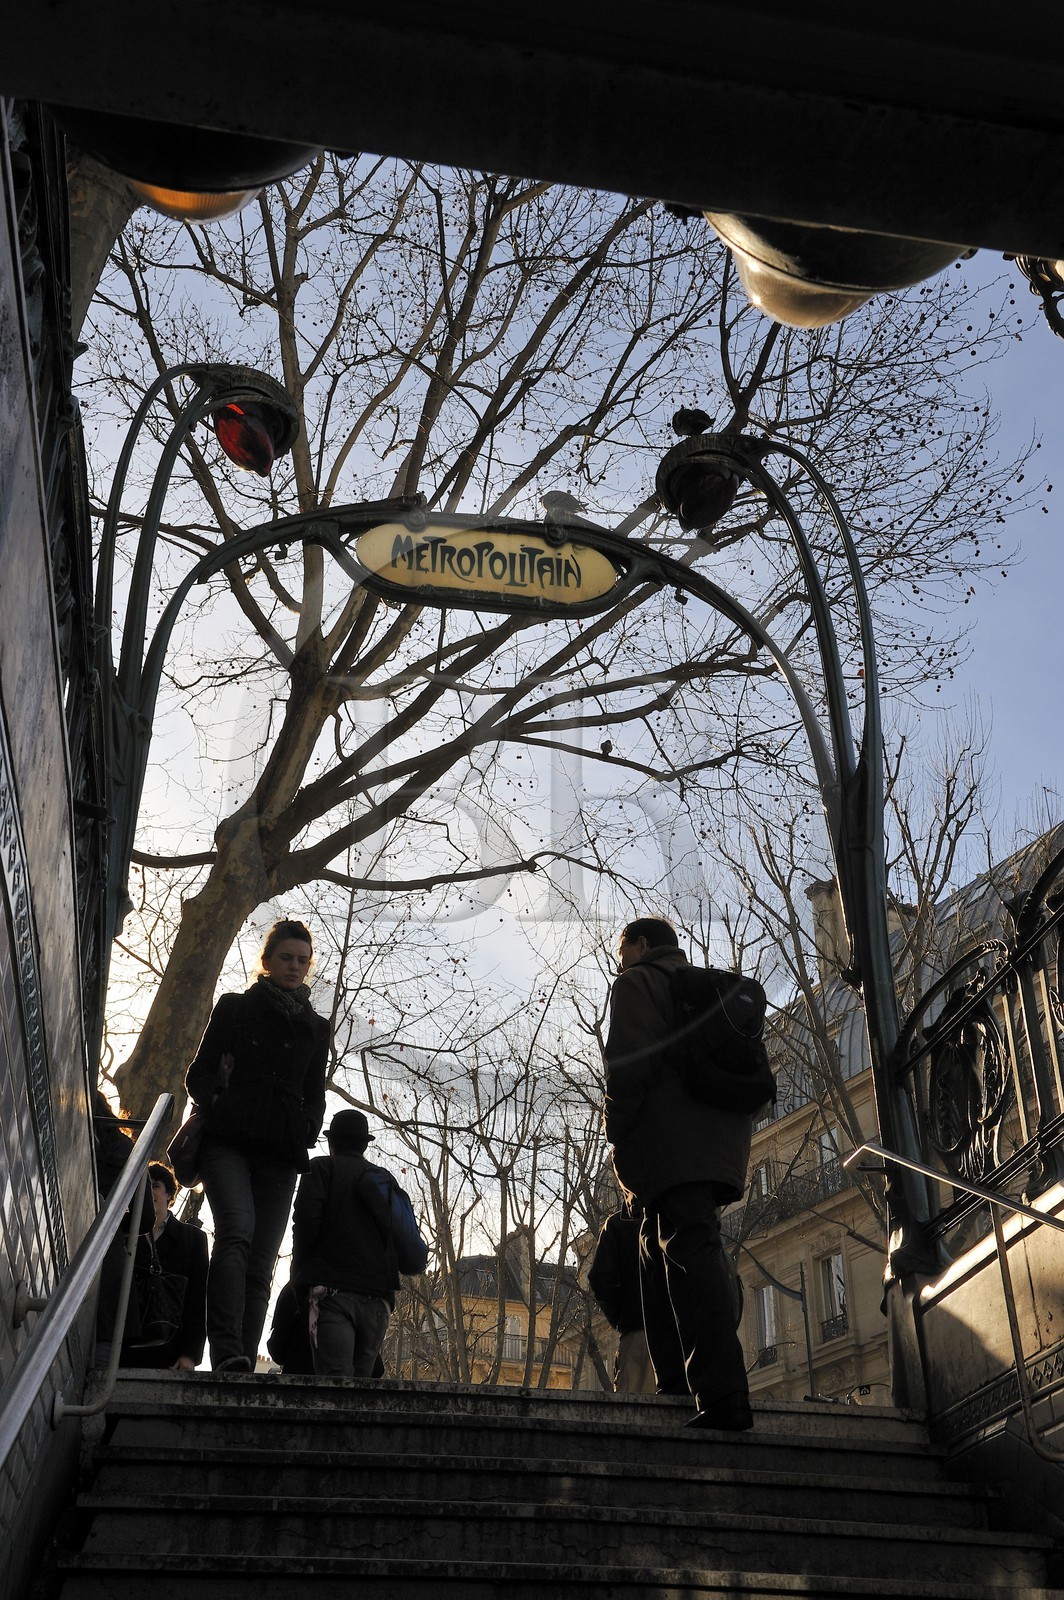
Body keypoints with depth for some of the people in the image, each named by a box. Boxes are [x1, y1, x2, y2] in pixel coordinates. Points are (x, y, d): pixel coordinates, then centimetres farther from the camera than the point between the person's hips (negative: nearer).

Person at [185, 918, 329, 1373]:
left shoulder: (316, 1028, 20)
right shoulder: (234, 1008, 12)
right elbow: (199, 1073, 10)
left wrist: (306, 1132, 3)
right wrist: (216, 1103, -10)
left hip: (280, 1156, 3)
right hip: (228, 1142, -3)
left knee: (260, 1264, -5)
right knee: (237, 1232, -26)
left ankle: (241, 1368, -7)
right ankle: (227, 1351, -36)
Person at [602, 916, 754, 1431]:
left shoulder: (638, 983, 4)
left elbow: (629, 1061, -11)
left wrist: (618, 1133, -4)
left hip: (674, 1141, -9)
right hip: (722, 1139, 9)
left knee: (691, 1256, -15)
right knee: (658, 1251, 16)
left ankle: (724, 1397, -24)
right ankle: (678, 1383, 13)